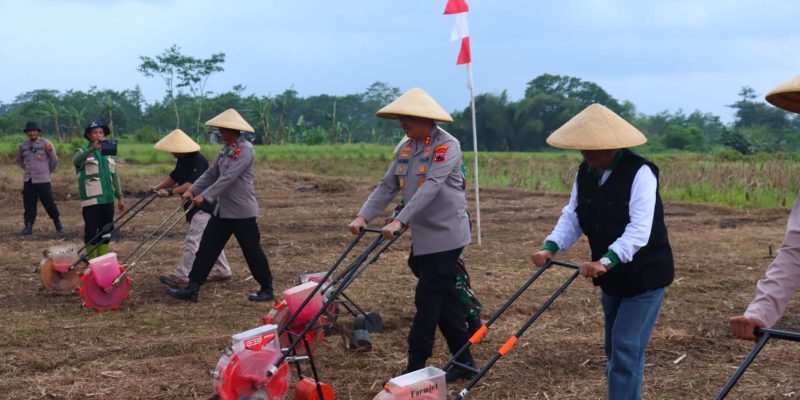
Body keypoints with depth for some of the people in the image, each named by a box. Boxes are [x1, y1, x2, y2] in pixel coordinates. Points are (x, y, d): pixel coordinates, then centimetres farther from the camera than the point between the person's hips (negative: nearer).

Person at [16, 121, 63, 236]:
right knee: (29, 204, 4)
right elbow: (19, 160, 24)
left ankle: (58, 225, 9)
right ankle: (28, 226, 11)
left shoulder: (45, 143, -3)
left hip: (43, 180, -4)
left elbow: (54, 160, 2)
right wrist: (28, 169, 15)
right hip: (28, 180, 4)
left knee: (49, 203, -3)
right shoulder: (23, 145, 8)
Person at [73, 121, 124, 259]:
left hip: (108, 199, 5)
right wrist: (92, 149, -44)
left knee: (106, 231, 9)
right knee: (91, 231, -4)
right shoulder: (83, 152, -4)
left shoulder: (109, 153, 14)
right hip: (91, 200, -5)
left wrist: (119, 197, 15)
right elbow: (76, 161, -29)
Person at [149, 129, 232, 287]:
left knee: (192, 240, -11)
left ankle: (181, 276, -10)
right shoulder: (183, 160, 8)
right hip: (195, 207, 11)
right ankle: (222, 271, 24)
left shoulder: (198, 161, -23)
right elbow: (174, 176, 17)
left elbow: (192, 184, -32)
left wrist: (170, 192, -37)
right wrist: (157, 188, 5)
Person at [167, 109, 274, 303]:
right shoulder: (227, 149, 12)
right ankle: (192, 289, 8)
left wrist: (205, 196, -26)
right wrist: (192, 190, 1)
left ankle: (267, 290, 16)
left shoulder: (245, 149, -17)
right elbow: (211, 173, 13)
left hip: (242, 212, -9)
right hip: (223, 210, 9)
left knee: (252, 251, 2)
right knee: (207, 248, 6)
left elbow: (228, 178, -24)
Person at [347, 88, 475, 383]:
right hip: (423, 236, 8)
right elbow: (387, 186, 8)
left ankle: (416, 367, -1)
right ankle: (463, 362, 20)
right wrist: (363, 216, -5)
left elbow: (430, 188, -26)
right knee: (445, 299, 11)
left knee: (428, 300, -6)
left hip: (444, 235, -8)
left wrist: (400, 221, -33)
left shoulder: (447, 146, -15)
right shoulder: (407, 148, 10)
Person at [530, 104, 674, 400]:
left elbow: (639, 229, -31)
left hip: (644, 274, -7)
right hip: (612, 276, 8)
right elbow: (572, 217, -1)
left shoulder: (640, 173, -23)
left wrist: (606, 261, -43)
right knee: (614, 348, 16)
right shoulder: (585, 173, 1)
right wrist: (551, 247, -20)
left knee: (626, 347, -11)